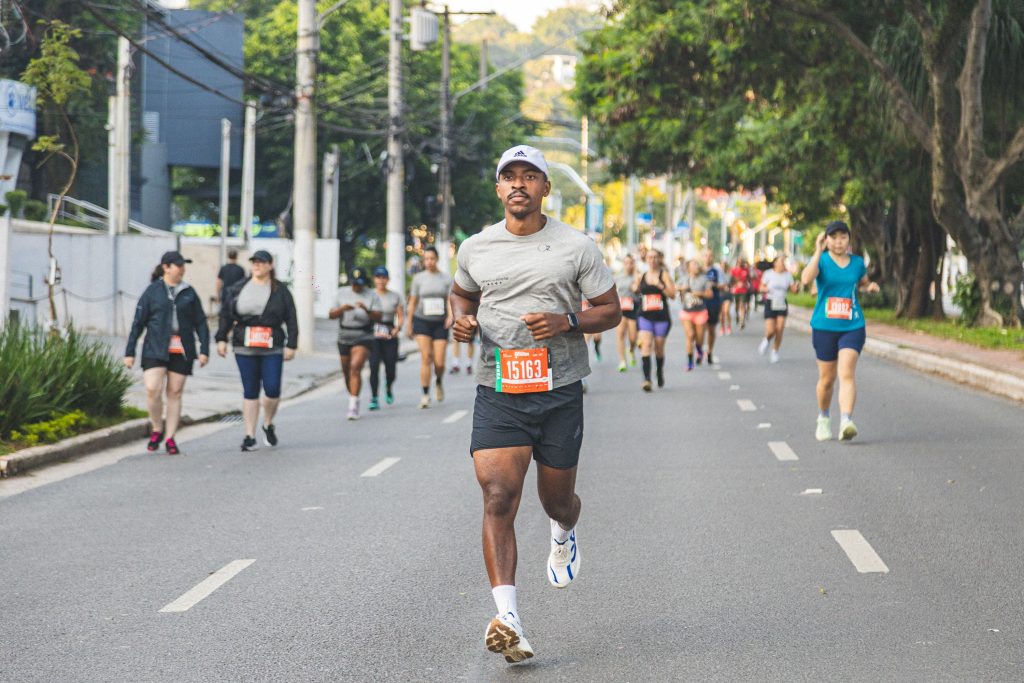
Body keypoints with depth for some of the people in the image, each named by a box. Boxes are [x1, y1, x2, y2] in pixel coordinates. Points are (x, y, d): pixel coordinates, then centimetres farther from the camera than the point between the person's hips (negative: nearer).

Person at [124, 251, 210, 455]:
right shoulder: (152, 291, 1)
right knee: (153, 390, -14)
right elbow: (138, 323, 3)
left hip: (182, 351, 2)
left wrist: (204, 349, -1)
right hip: (156, 349, -2)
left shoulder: (189, 293, 8)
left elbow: (200, 323, 9)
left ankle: (170, 438, 11)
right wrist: (129, 352, -1)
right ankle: (157, 429, 7)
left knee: (174, 393, 3)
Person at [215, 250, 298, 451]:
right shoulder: (237, 289, 8)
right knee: (250, 391, 3)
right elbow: (225, 315, 11)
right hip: (244, 348, 1)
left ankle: (268, 425, 19)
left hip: (272, 349, -1)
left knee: (272, 389, -8)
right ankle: (250, 436, 7)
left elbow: (291, 319, 3)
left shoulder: (280, 291, 3)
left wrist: (291, 345, -3)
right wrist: (221, 339, 4)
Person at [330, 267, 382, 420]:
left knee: (355, 368, -20)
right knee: (346, 372, 12)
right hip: (344, 338, 4)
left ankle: (354, 405, -23)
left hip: (363, 338, -4)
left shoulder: (372, 296, -1)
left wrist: (367, 310, -28)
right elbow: (331, 315, 3)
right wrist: (342, 309, -18)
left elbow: (379, 317, -9)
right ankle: (353, 398, 33)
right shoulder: (341, 293, 8)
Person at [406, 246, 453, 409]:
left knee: (439, 362, -4)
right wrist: (409, 325, 9)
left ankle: (439, 382, 30)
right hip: (422, 321, -1)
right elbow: (412, 303, 9)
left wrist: (451, 316, -20)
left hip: (440, 322, 1)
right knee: (426, 358, -13)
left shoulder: (446, 279, 5)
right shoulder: (418, 278, 5)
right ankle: (425, 395, -8)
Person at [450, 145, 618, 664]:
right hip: (497, 392, 0)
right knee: (497, 499, -16)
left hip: (560, 391, 0)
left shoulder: (576, 247, 0)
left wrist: (567, 322, -15)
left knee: (557, 499, 13)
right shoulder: (475, 249, 5)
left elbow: (610, 310, 5)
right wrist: (461, 320, 2)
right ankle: (508, 621, -22)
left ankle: (563, 535, 54)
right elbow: (461, 292, 25)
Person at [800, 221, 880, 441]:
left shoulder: (857, 263, 6)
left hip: (852, 327, 1)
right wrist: (818, 251, -31)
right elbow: (806, 279, -25)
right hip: (824, 327, -1)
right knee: (827, 378, 9)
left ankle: (846, 422, -28)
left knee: (847, 373, -17)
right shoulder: (821, 261, -4)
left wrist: (870, 286, 2)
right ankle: (823, 419, 33)